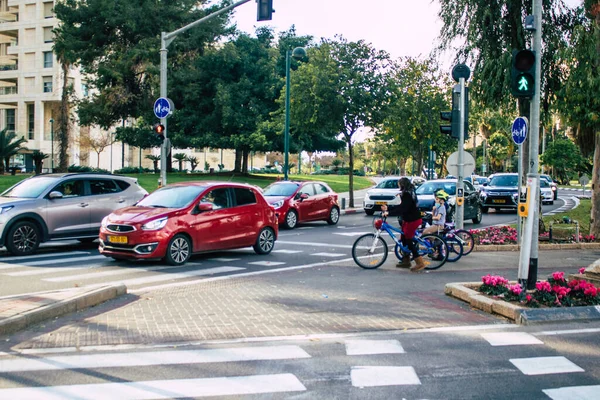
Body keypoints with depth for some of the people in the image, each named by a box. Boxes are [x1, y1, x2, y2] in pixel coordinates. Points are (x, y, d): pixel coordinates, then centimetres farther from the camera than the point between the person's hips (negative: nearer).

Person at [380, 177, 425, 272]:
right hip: (408, 219, 10)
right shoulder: (408, 193, 11)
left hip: (412, 220, -10)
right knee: (404, 239, 15)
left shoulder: (407, 195, -20)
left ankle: (420, 263, -5)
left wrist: (389, 213, -29)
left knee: (408, 241, -6)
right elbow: (401, 206, 17)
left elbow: (402, 209, -28)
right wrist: (388, 208, 16)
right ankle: (406, 261, 23)